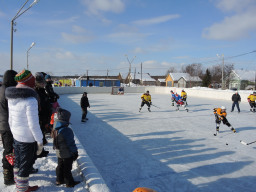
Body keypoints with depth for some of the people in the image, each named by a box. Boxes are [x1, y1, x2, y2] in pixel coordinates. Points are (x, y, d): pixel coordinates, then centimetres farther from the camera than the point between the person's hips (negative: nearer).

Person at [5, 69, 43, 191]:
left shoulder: (11, 99, 2)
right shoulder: (30, 100, -25)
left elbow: (10, 120, 11)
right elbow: (33, 124, -23)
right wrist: (40, 141, -13)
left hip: (16, 137, 8)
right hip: (28, 139, -8)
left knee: (18, 163, 22)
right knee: (26, 165, 9)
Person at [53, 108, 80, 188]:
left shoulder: (56, 128, -1)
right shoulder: (67, 130, -29)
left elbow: (55, 142, 11)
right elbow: (71, 143, -23)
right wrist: (75, 152, -12)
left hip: (59, 153, 8)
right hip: (67, 154, -8)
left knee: (60, 166, 22)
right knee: (67, 168, 5)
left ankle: (59, 180, 35)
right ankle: (69, 183, 19)